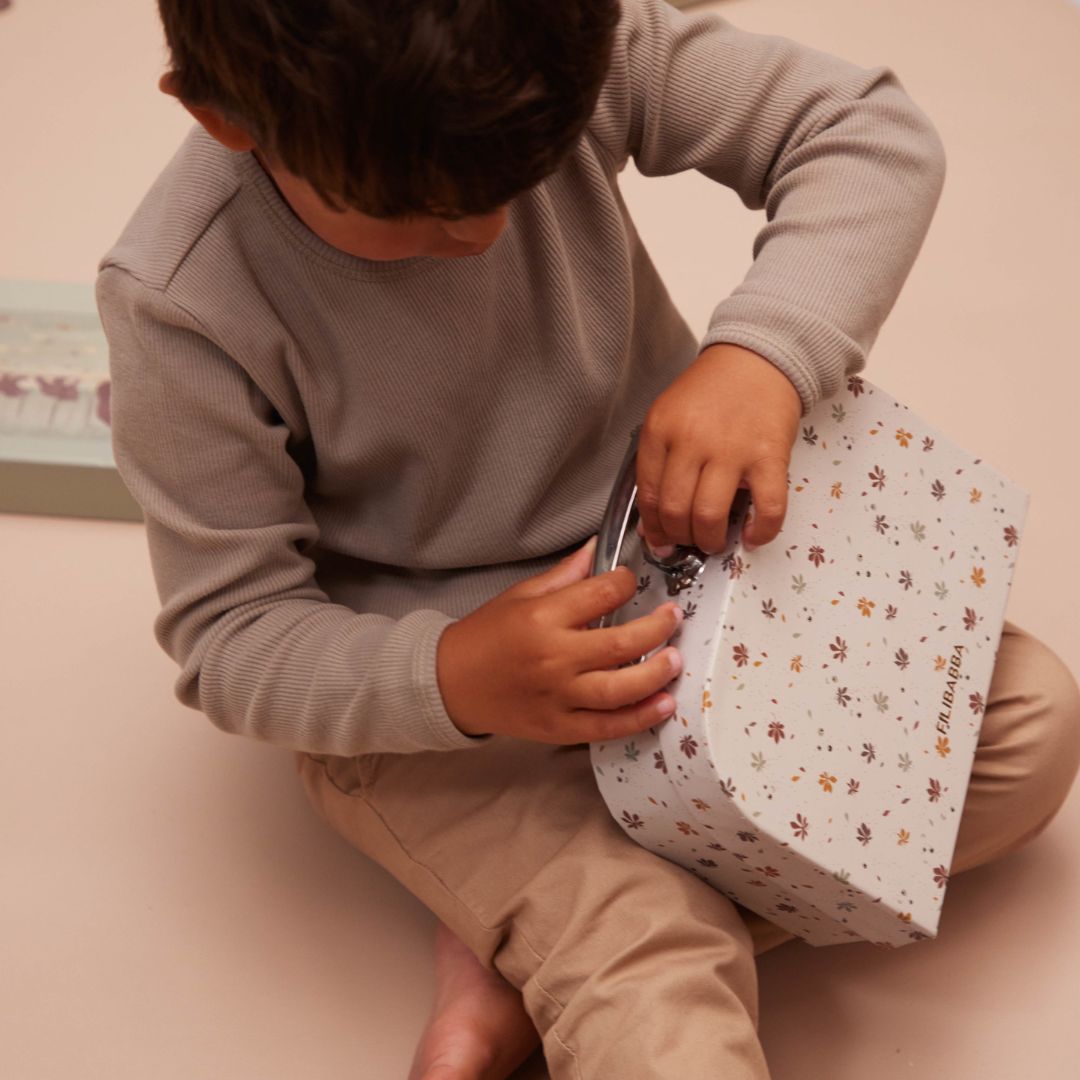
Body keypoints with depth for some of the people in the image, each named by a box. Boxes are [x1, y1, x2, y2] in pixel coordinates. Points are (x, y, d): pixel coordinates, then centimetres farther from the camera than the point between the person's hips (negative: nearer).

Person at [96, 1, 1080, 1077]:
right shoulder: (183, 302, -24)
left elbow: (870, 125, -11)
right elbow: (230, 634, -16)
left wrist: (763, 349, -30)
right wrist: (453, 684, -35)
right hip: (414, 689, -6)